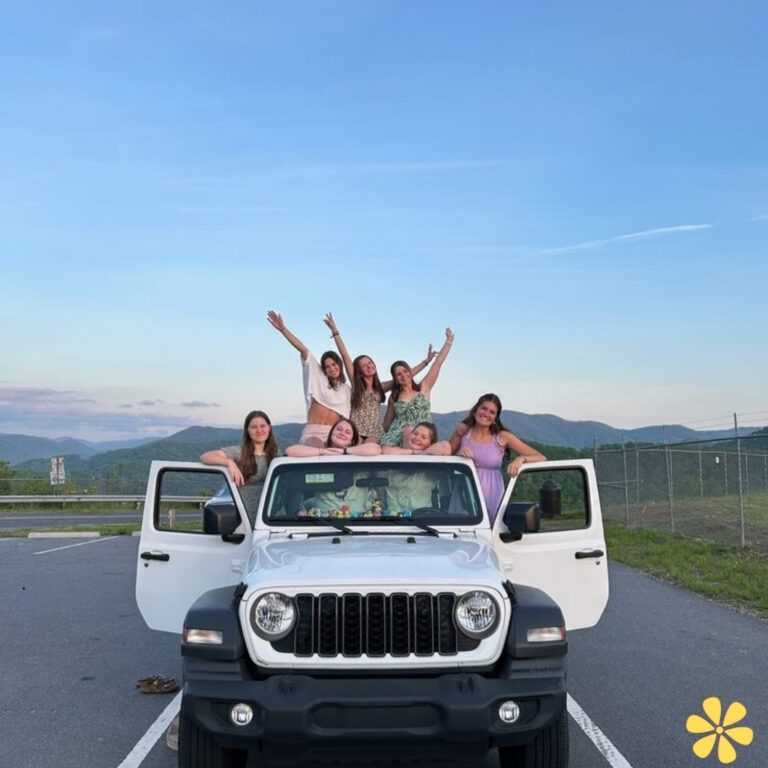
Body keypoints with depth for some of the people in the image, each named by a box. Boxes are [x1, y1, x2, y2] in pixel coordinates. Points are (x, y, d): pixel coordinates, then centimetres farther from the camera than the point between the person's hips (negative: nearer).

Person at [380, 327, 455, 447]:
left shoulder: (423, 388, 10)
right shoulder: (394, 397, 14)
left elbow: (438, 363, 7)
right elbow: (387, 424, 21)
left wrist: (449, 340, 5)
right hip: (398, 440, 0)